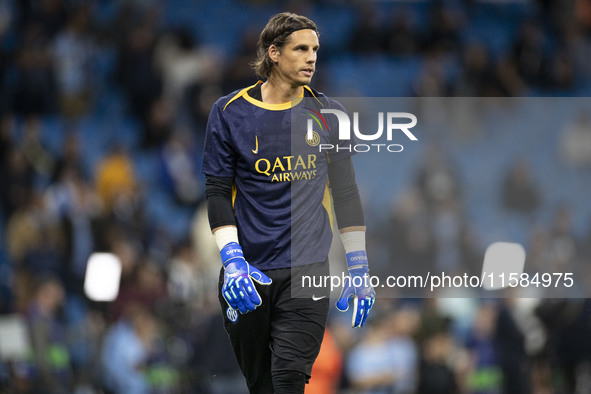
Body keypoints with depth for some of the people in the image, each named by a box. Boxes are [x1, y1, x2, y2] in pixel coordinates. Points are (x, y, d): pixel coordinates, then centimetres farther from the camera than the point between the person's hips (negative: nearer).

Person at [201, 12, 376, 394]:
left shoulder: (326, 113, 5)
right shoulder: (230, 112, 0)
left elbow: (347, 192, 10)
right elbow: (218, 192, 1)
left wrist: (359, 268, 7)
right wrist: (232, 261, -12)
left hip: (307, 272, 0)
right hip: (248, 274, 0)